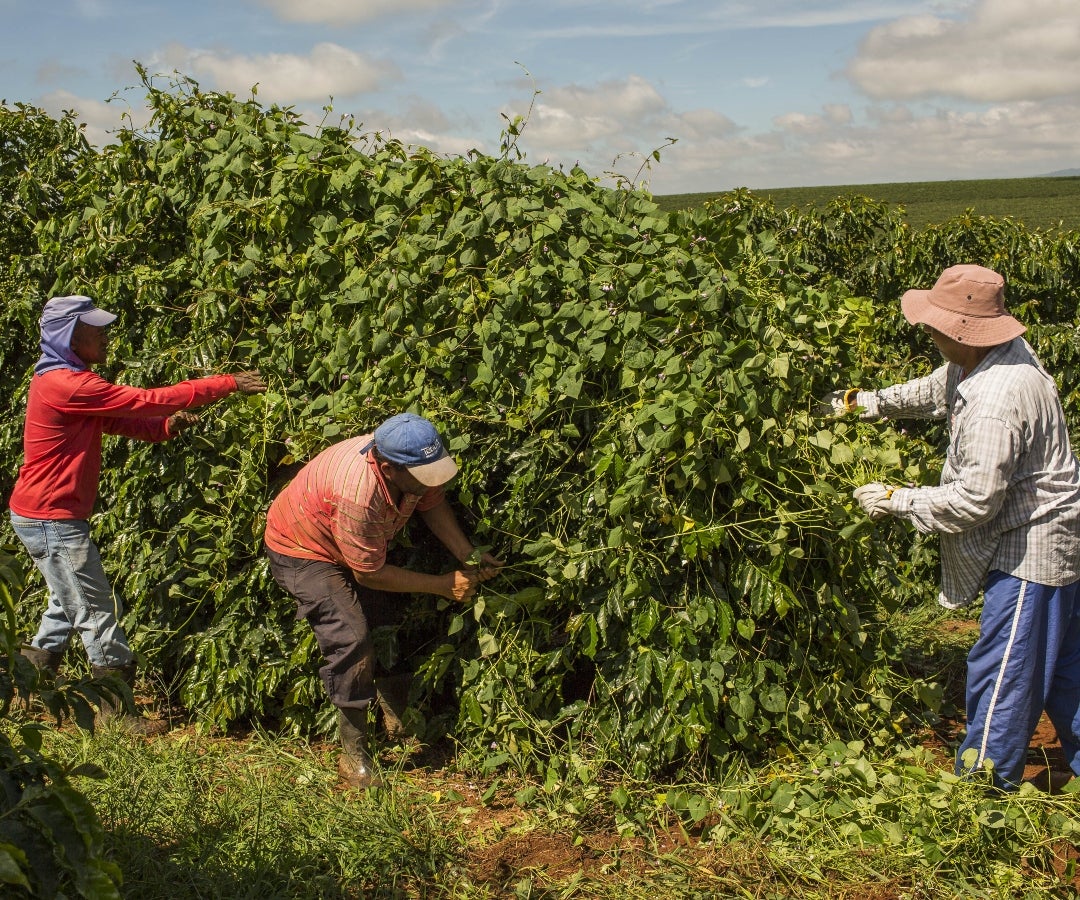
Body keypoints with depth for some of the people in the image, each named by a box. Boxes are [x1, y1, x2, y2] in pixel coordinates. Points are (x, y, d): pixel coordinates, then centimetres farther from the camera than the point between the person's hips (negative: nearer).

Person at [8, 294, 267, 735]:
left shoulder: (67, 380, 11)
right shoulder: (66, 386, -22)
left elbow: (121, 421, 10)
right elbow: (147, 400, -23)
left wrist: (168, 426, -9)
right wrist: (227, 384, -20)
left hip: (47, 516, 11)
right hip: (51, 519, -11)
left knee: (69, 604, 23)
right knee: (98, 612, -2)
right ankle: (119, 712, 8)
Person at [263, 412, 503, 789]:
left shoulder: (414, 463, -23)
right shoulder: (358, 495, -42)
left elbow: (433, 503, -3)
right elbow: (368, 574, -29)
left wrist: (467, 556, -16)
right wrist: (443, 585, -23)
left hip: (363, 545, 8)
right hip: (303, 550, -8)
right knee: (352, 641, -19)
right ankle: (353, 757, -7)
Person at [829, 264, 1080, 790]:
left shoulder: (996, 402, -32)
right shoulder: (1003, 352, 0)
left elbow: (975, 498, -29)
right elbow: (938, 391, 21)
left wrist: (896, 501, -19)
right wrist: (873, 402, 17)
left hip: (1031, 545, -10)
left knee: (1001, 671, 1)